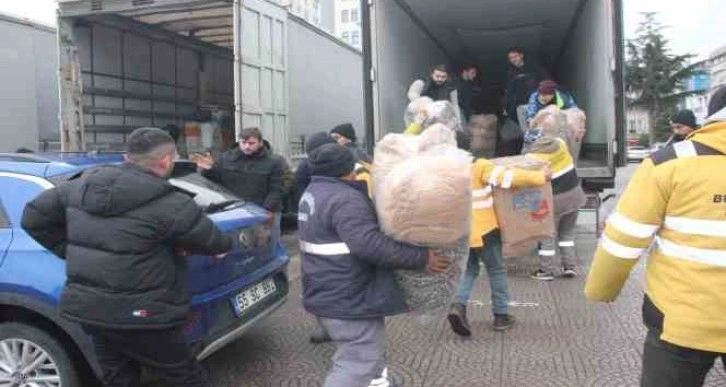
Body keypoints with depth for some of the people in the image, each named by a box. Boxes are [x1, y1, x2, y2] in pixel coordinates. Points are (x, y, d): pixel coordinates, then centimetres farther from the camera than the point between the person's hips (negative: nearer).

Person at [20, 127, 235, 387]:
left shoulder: (81, 186, 3)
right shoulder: (170, 205, -18)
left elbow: (33, 217, 12)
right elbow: (210, 240, -5)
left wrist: (74, 253, 13)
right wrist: (227, 244, 18)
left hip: (88, 308, 7)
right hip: (138, 317, -7)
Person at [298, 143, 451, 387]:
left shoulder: (313, 193, 11)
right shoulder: (344, 200, -22)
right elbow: (371, 244, -31)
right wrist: (421, 259, -25)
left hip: (326, 293, 11)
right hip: (349, 298, -11)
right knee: (358, 365, -4)